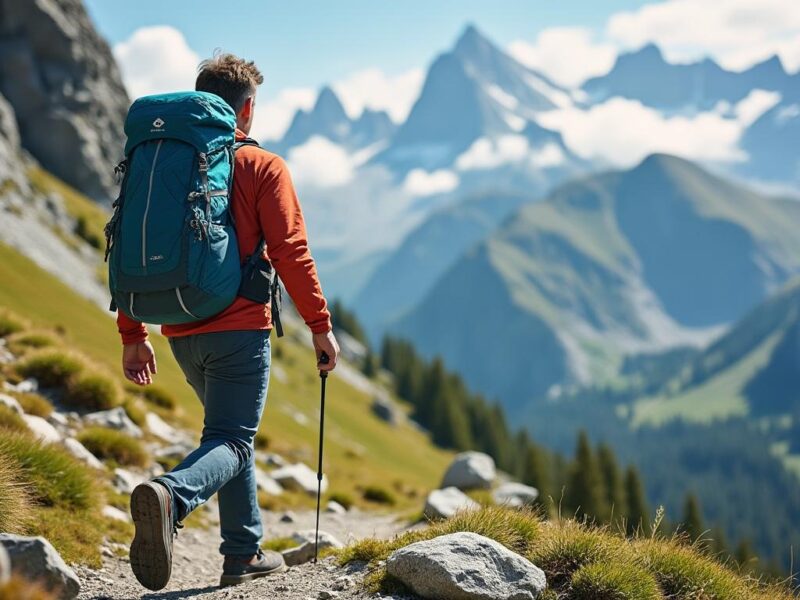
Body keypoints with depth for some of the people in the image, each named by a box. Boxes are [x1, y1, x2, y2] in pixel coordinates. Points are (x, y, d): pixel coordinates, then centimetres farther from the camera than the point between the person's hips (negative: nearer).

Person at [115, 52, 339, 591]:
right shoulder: (263, 168, -3)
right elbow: (290, 251, -9)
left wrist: (133, 336, 13)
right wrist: (321, 325, -2)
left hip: (183, 333, 6)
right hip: (240, 327, -6)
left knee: (232, 432, 21)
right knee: (231, 442, -6)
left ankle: (245, 553, 22)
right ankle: (169, 497, -36)